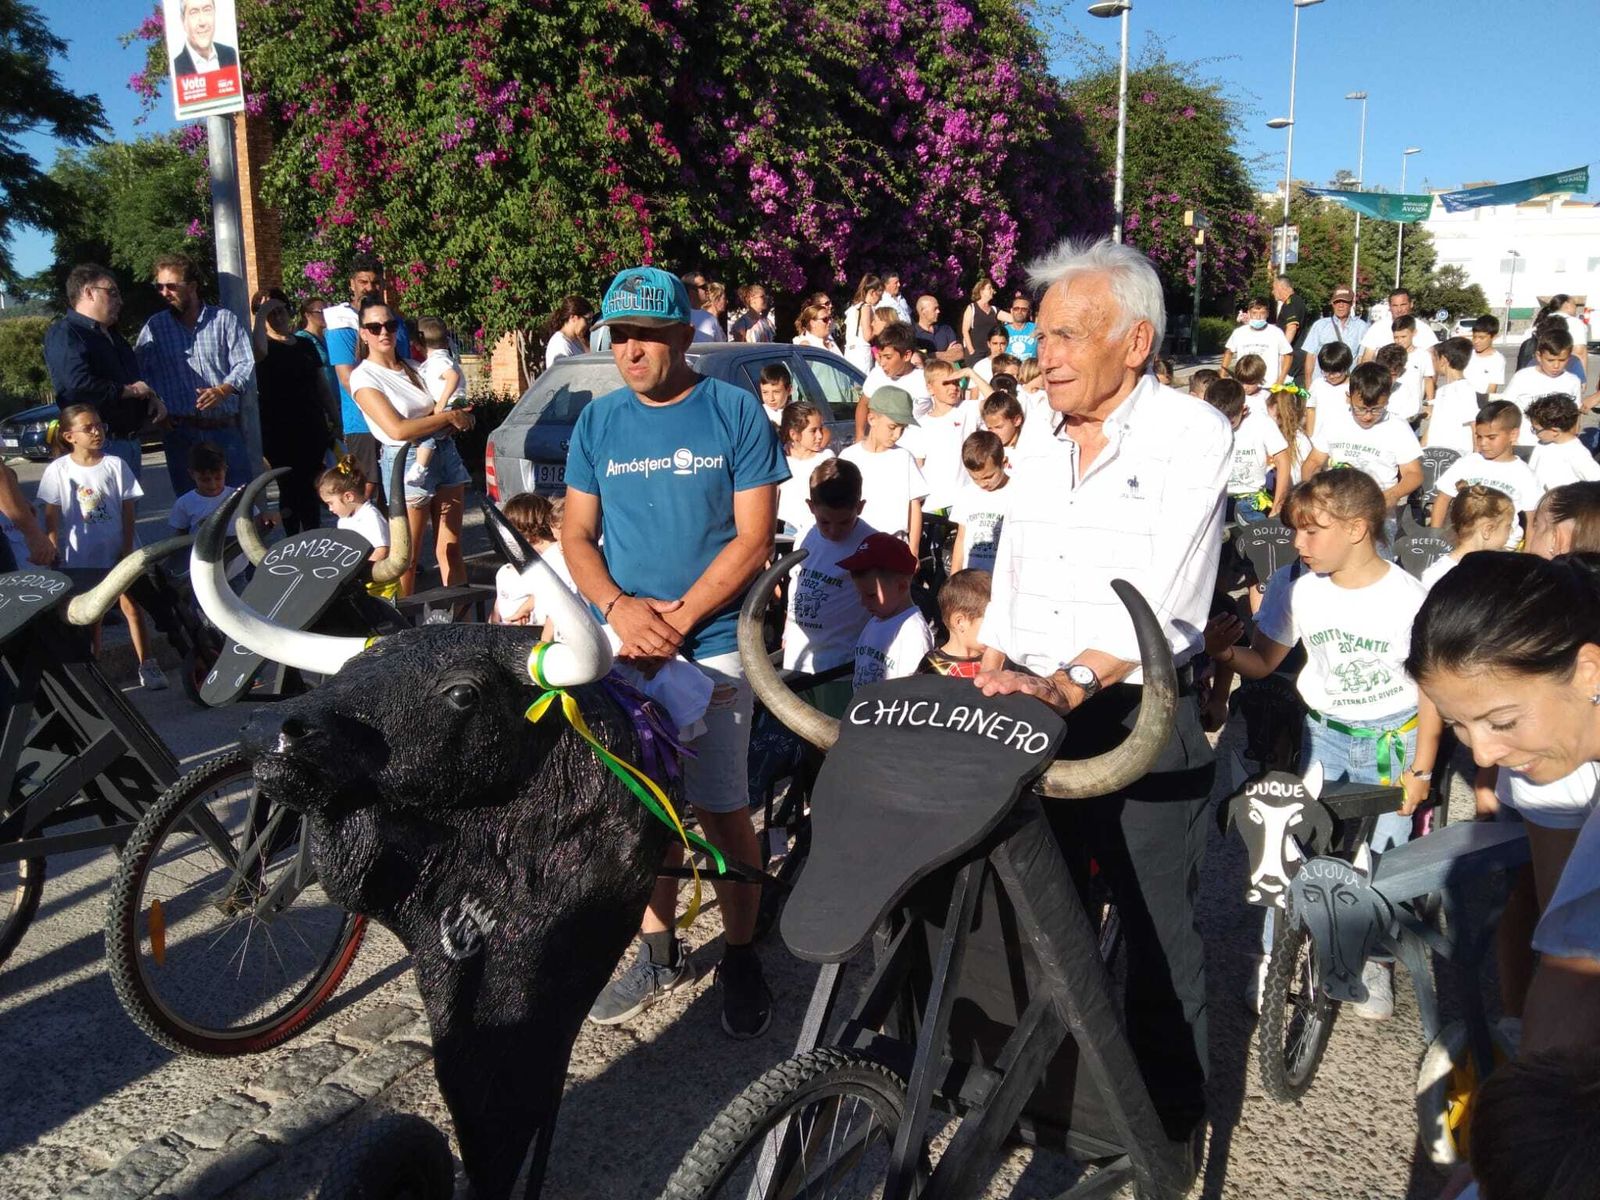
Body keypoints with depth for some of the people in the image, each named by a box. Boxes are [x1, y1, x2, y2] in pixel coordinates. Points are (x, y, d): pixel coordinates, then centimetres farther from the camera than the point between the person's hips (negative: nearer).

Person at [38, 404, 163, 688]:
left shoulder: (115, 465, -3)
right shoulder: (58, 470, -4)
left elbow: (129, 512, -2)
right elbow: (51, 518, -1)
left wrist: (127, 551, -7)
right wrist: (54, 556, -6)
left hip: (116, 552, 0)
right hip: (80, 557, 0)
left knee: (131, 606, 2)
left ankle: (146, 665, 8)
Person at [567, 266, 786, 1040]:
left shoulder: (735, 411, -4)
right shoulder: (599, 420, 8)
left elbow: (753, 538, -8)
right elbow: (576, 534, 7)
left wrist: (677, 617, -15)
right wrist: (619, 607, -12)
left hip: (711, 645, -4)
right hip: (623, 646, 4)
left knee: (723, 811, 1)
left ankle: (740, 958, 20)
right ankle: (660, 953, 29)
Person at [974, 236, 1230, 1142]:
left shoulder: (1192, 434, -10)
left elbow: (1160, 591, -21)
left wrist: (1072, 682, -32)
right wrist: (989, 683, 5)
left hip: (1144, 721, -6)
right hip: (1034, 717, 6)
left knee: (1157, 923, 6)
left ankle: (1169, 1113, 27)